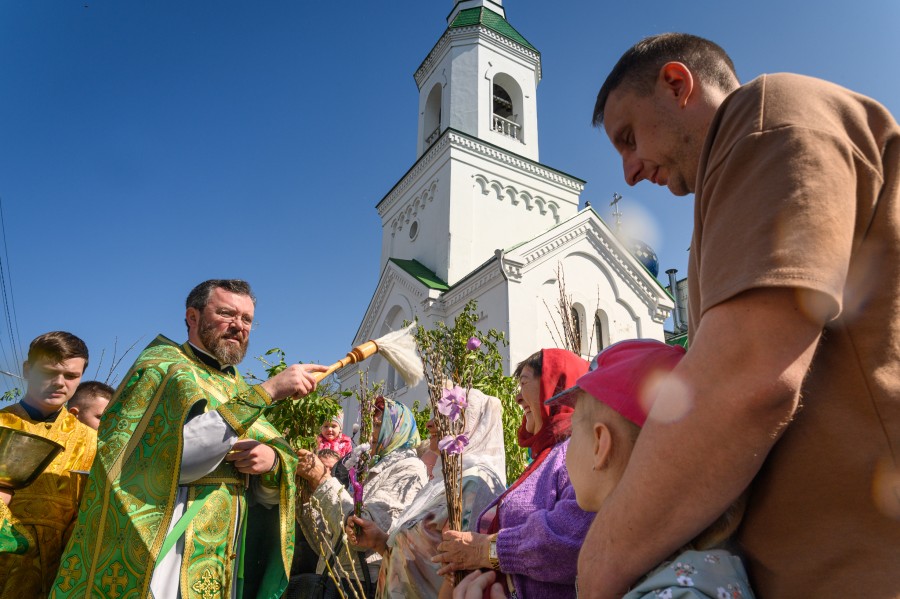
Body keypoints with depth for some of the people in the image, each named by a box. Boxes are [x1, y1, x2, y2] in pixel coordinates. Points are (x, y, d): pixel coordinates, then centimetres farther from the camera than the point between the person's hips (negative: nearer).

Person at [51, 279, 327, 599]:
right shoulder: (162, 364, -6)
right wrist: (268, 390, -24)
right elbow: (183, 451, -25)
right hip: (160, 562, -6)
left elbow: (270, 492, 7)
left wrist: (272, 460, -15)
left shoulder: (240, 391, 12)